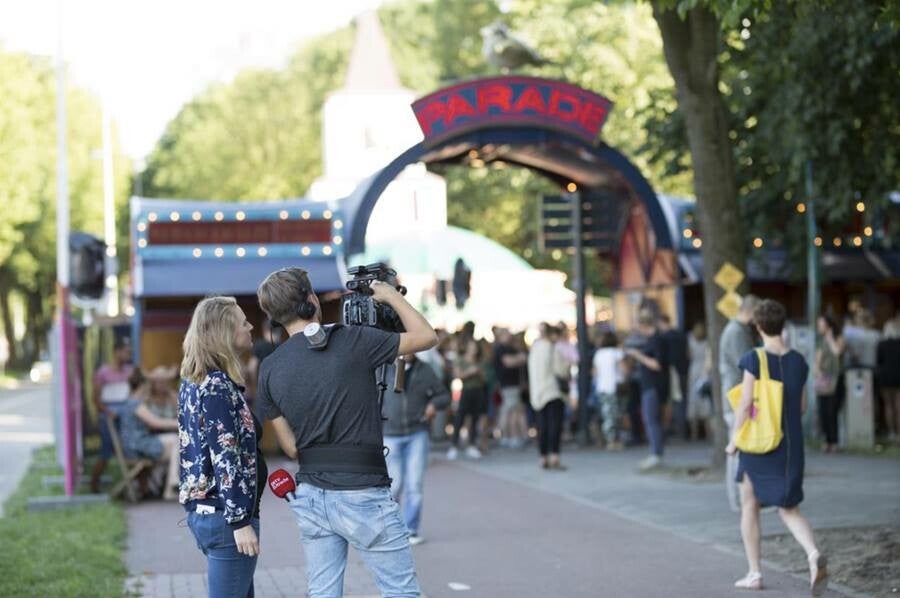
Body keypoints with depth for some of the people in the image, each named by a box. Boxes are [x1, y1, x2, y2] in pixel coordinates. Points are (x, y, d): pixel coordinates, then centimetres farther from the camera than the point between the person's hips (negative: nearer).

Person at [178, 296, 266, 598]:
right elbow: (225, 458, -21)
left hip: (203, 509, 10)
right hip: (224, 514, -10)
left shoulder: (193, 381, 12)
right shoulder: (218, 385, -16)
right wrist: (240, 521, -21)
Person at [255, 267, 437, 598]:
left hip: (311, 496, 5)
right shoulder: (352, 342, -11)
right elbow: (426, 337, -1)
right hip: (362, 494, -5)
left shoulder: (270, 369, 3)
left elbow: (291, 446, 8)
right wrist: (391, 296, 12)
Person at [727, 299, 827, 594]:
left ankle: (754, 574, 16)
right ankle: (814, 554, -17)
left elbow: (745, 404, -14)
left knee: (750, 506, 13)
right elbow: (801, 407, 10)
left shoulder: (754, 359, -12)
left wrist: (733, 440, -5)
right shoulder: (798, 361, 2)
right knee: (789, 510, 11)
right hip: (792, 446, 4)